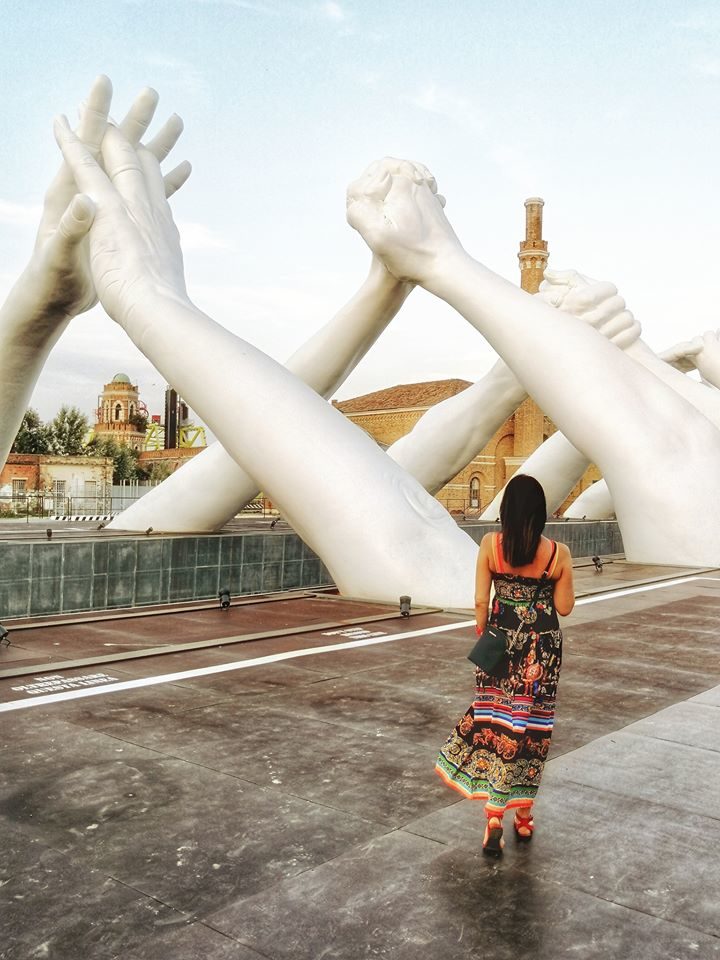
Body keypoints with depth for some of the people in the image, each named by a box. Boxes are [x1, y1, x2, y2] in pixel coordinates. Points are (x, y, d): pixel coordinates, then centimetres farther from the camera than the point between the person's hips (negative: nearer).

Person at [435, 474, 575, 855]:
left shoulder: (490, 544, -9)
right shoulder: (558, 553, -9)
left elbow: (480, 601, -6)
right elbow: (565, 607, -2)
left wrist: (482, 634, 9)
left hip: (501, 642, 0)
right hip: (542, 647, 1)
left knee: (495, 723, 7)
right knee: (531, 724, 12)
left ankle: (494, 823, 5)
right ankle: (524, 816, 26)